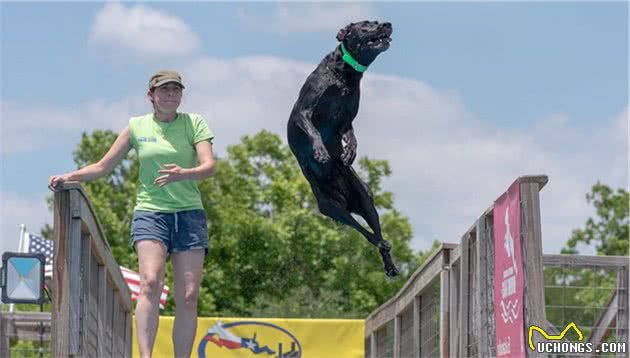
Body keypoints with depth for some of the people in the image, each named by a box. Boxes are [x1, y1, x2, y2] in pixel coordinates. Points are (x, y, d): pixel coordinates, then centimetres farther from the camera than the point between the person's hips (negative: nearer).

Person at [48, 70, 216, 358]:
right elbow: (103, 166, 13)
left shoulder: (194, 123, 6)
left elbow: (209, 166, -6)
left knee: (188, 296, -5)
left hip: (189, 214, 1)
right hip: (150, 212, -1)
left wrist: (183, 174, -27)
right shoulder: (137, 127, 9)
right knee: (150, 283, -23)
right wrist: (68, 177, -2)